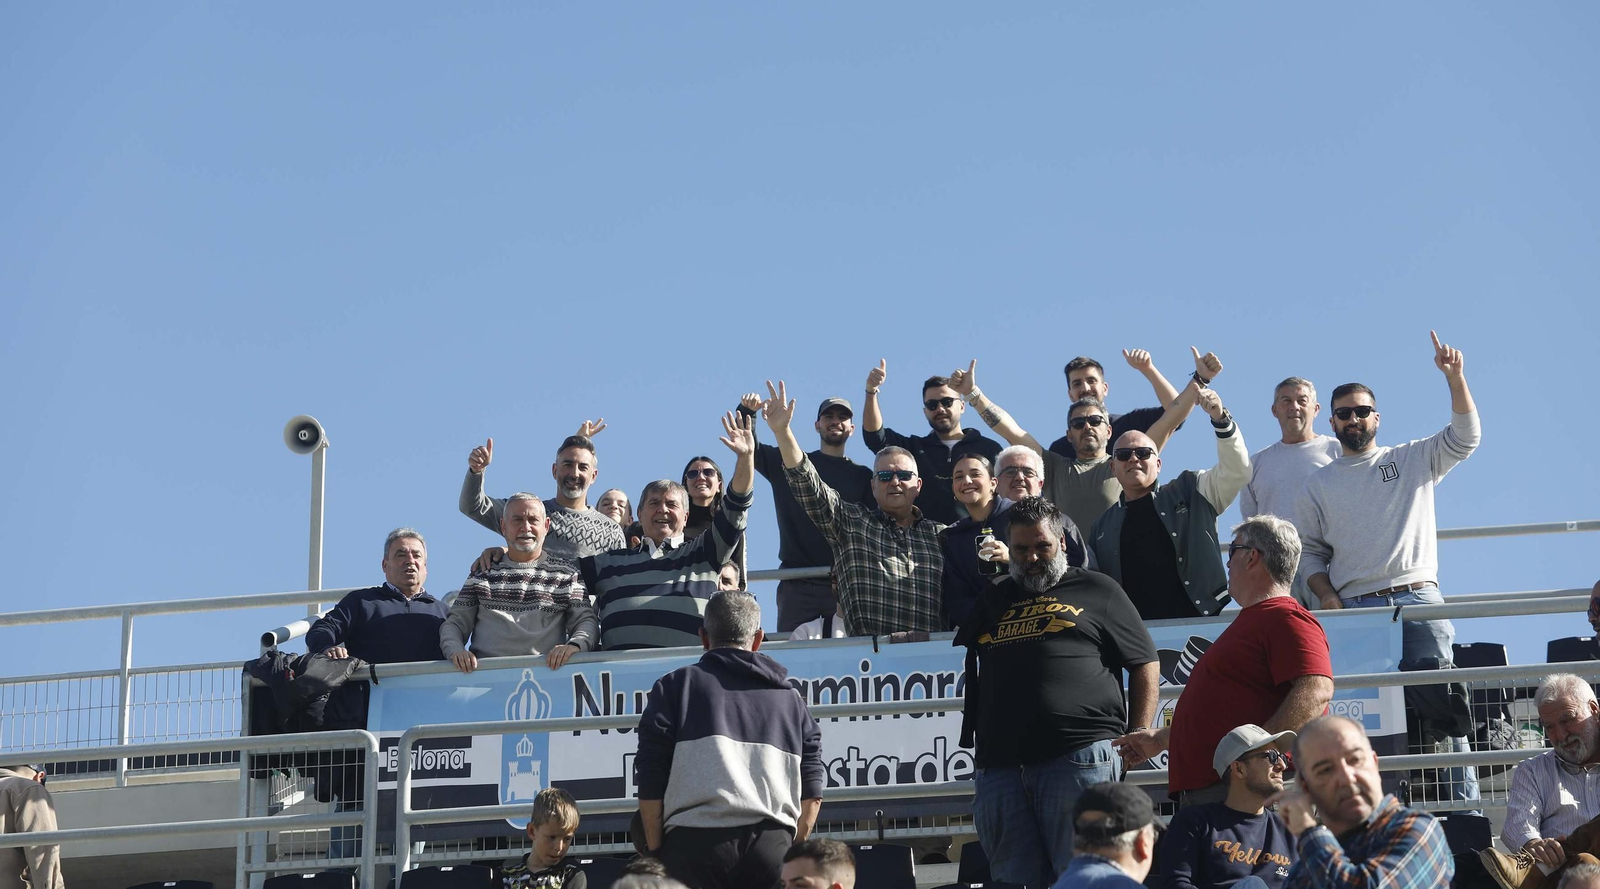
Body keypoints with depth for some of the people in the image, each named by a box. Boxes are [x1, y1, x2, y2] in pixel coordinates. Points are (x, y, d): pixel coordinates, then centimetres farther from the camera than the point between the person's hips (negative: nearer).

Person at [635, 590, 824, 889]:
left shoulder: (674, 687, 10)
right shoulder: (790, 696, 20)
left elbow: (650, 784, 4)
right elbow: (811, 794, 16)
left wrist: (656, 853, 10)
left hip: (695, 843, -3)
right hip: (772, 843, 3)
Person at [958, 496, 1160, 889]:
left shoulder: (1097, 590, 12)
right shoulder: (995, 600, 24)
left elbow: (1146, 666, 9)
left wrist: (1138, 739, 0)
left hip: (1080, 760, -4)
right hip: (1001, 765, 4)